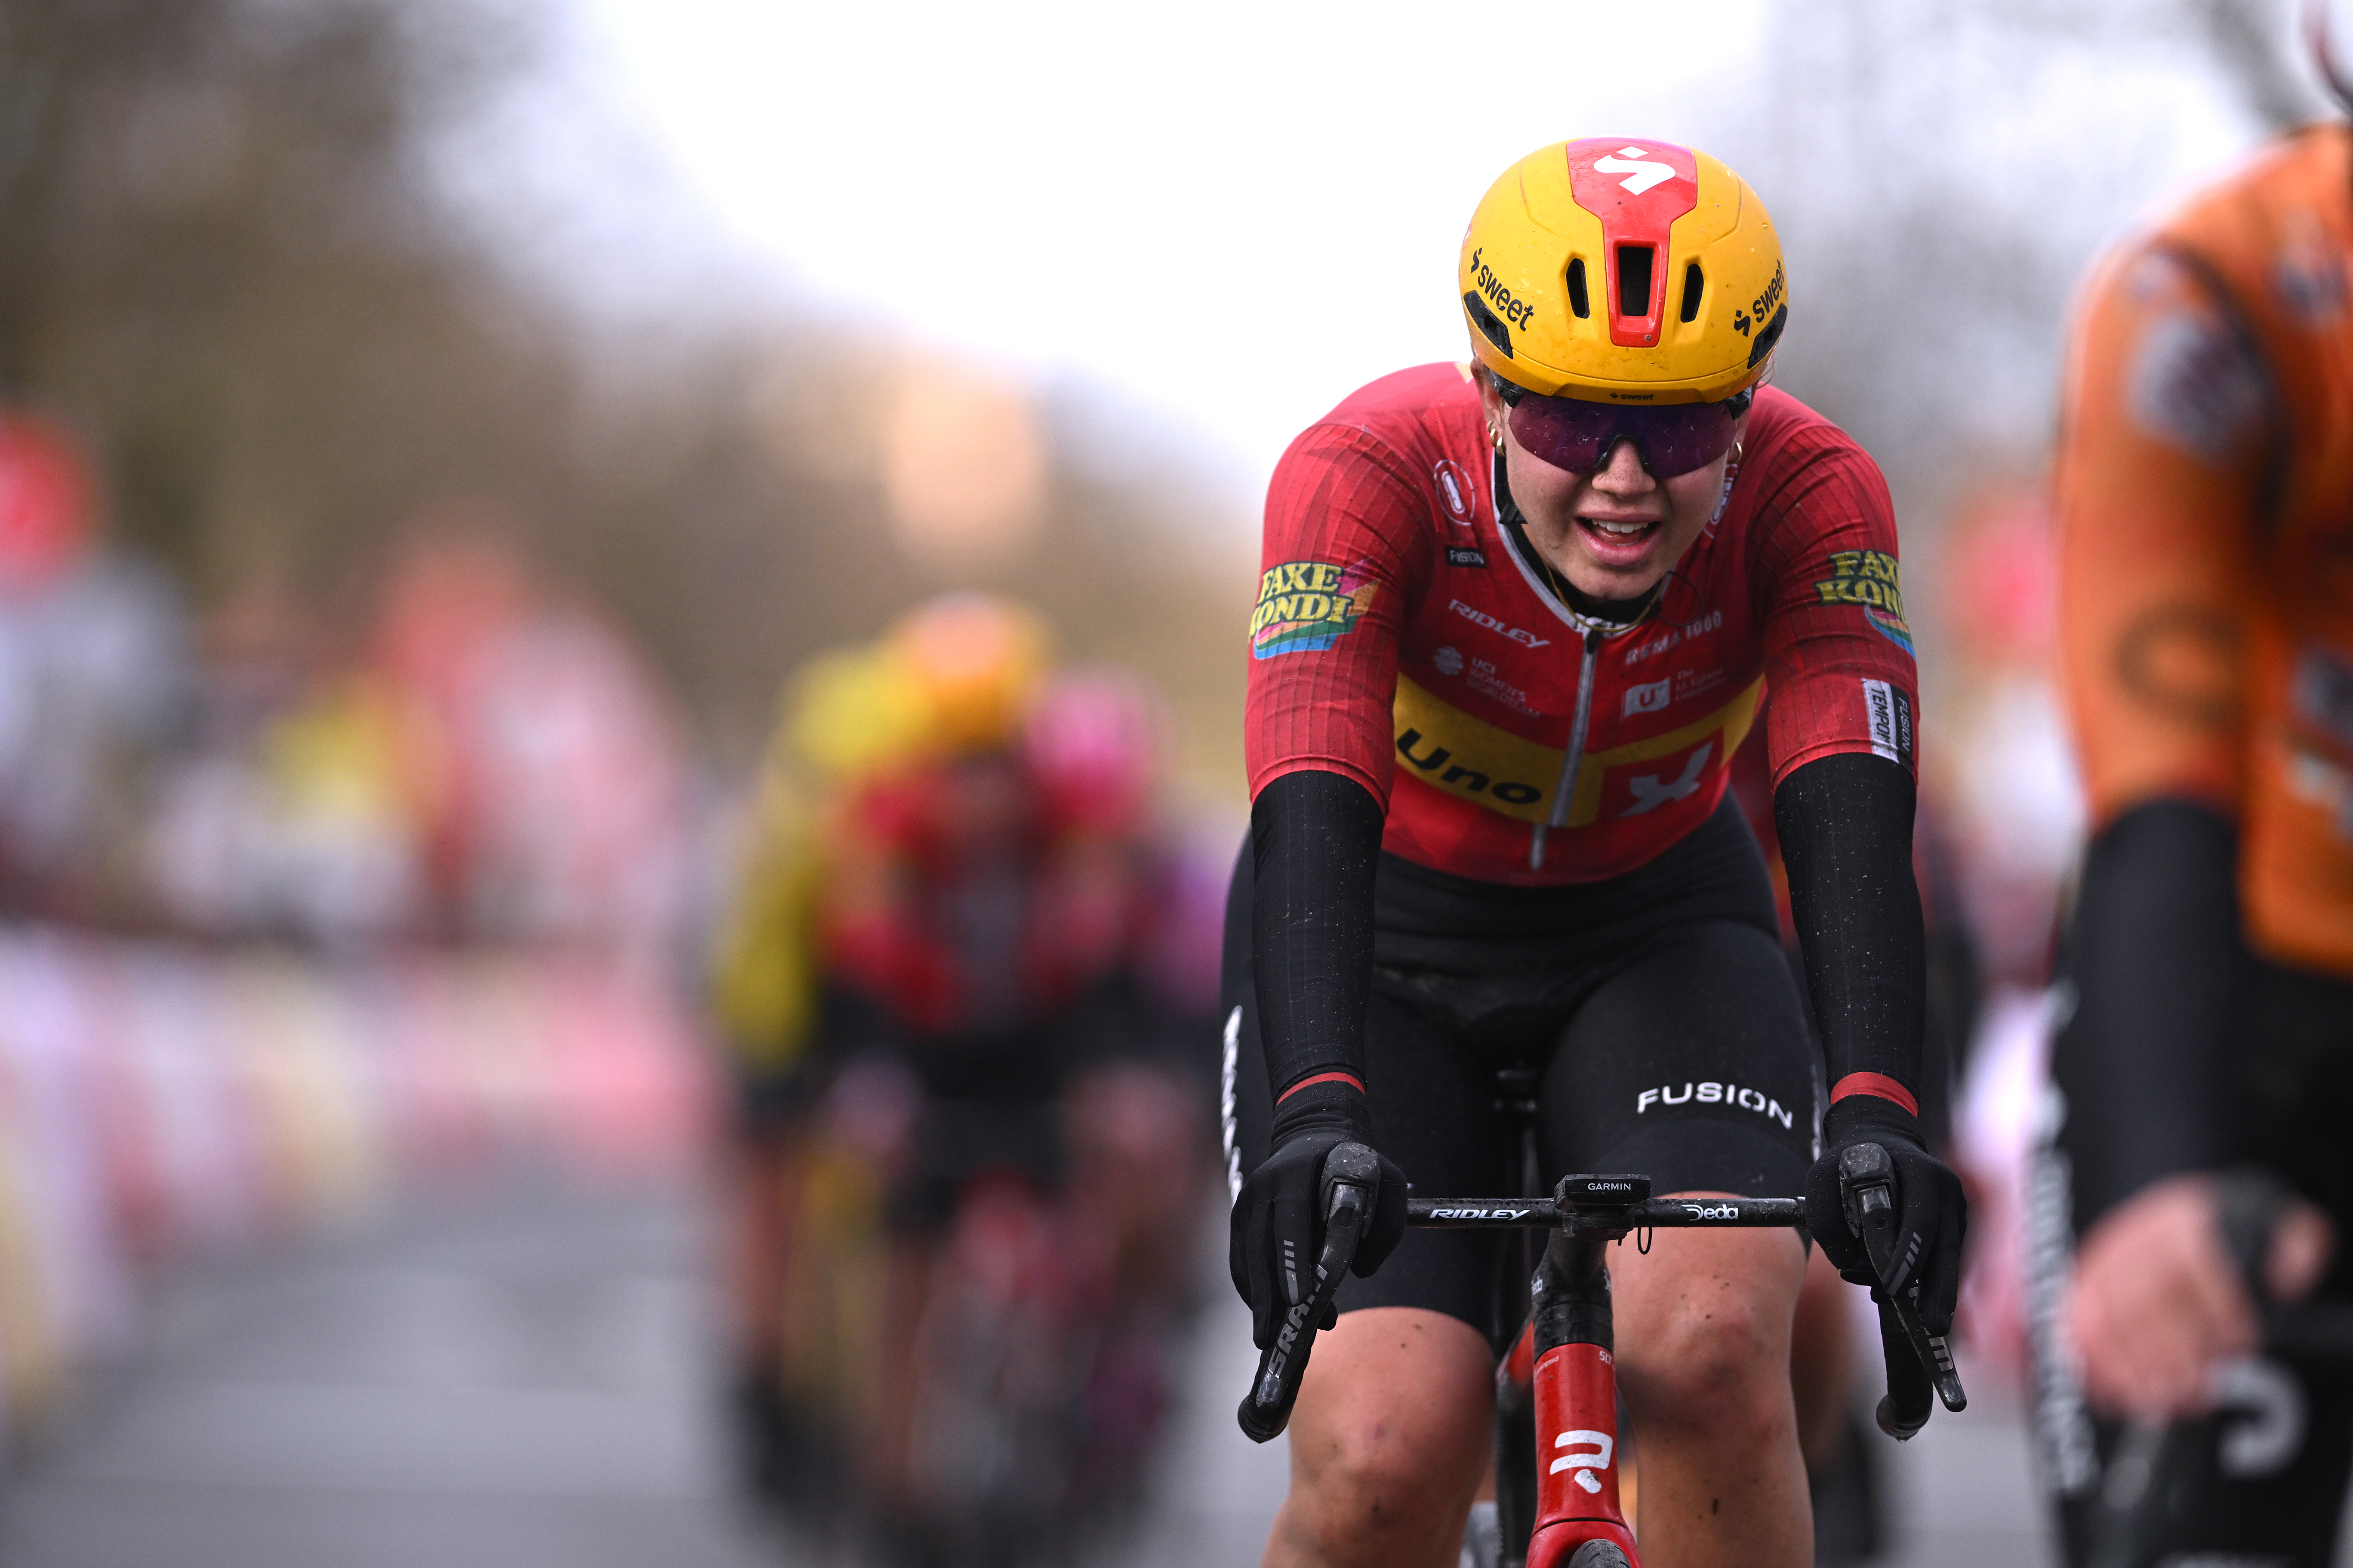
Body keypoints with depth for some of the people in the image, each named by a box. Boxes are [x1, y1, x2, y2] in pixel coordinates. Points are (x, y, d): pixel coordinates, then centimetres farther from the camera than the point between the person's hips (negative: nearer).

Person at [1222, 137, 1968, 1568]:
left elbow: (1851, 813, -37)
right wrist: (1318, 1111, -58)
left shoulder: (1812, 495, -25)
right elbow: (1312, 814, -41)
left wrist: (1877, 1113, -53)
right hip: (1389, 942, -1)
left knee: (1706, 1343, -29)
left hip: (1658, 932, 1)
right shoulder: (1372, 473, -30)